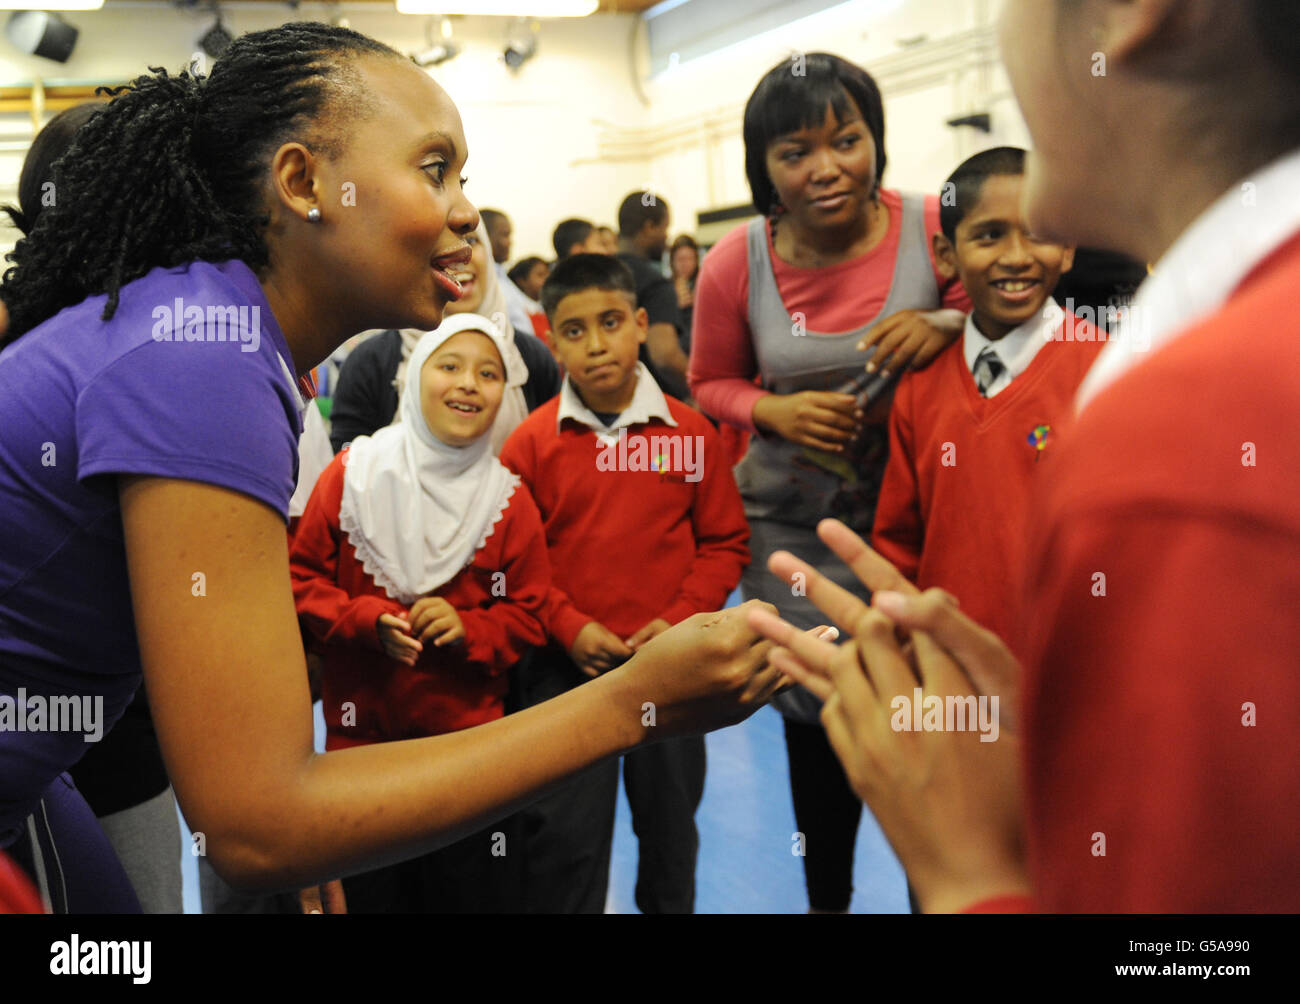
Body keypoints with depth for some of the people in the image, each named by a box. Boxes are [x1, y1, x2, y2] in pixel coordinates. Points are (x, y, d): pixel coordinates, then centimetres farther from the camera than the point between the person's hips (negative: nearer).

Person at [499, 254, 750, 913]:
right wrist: (570, 627, -12)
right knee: (564, 833, 5)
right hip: (566, 668, -1)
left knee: (671, 824, 18)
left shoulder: (689, 432, -4)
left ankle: (671, 906, 40)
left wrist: (680, 620, -11)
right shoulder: (532, 441, -5)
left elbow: (724, 542, 0)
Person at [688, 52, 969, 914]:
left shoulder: (935, 229, -13)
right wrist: (774, 410, -16)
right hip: (794, 525, 1)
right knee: (817, 718, 13)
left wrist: (947, 324, -21)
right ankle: (826, 894, 38)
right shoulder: (735, 266, -9)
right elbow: (711, 384, 6)